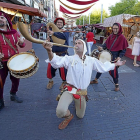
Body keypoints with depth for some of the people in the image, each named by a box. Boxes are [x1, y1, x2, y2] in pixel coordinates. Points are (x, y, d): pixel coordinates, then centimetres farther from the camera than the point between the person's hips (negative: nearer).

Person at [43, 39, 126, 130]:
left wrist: (116, 64, 16)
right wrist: (50, 51, -43)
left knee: (80, 116, 18)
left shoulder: (91, 60, 2)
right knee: (60, 112, -26)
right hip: (70, 90, -3)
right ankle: (68, 116, 10)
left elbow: (103, 67, 15)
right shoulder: (70, 59, -9)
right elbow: (56, 62, -25)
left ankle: (77, 102, 48)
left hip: (82, 92, 3)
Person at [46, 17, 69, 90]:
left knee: (63, 69, -4)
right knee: (50, 68, 3)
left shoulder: (65, 31, 0)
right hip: (53, 54, 3)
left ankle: (64, 82, 21)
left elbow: (64, 36, -26)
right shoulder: (52, 31, 10)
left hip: (63, 54, -3)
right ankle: (50, 81, 28)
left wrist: (54, 33, -30)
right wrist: (48, 40, -8)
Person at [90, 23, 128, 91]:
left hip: (115, 57, -5)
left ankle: (116, 84, 23)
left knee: (113, 71, 0)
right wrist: (102, 47, -18)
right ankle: (95, 80, 31)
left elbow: (123, 49, -8)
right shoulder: (111, 36, 6)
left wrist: (120, 56, -21)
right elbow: (106, 44, 3)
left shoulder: (122, 38, -10)